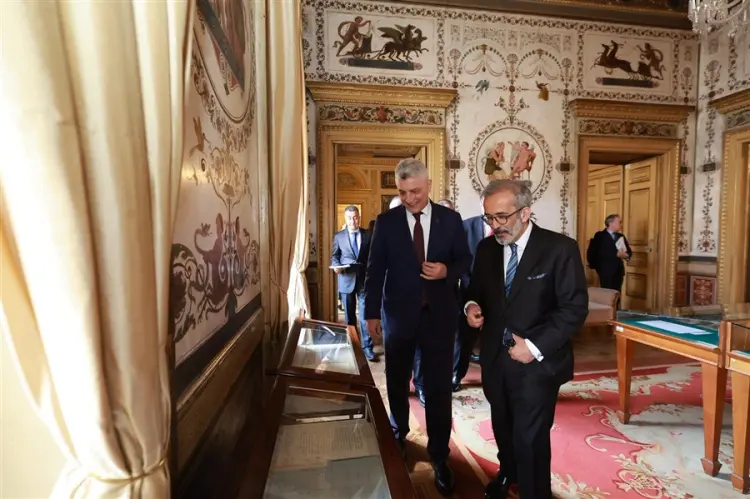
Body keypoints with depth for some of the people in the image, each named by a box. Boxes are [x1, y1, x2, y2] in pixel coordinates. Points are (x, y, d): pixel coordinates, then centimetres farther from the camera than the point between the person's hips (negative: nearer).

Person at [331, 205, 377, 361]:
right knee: (349, 315, 13)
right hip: (346, 279, 1)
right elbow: (334, 256, 8)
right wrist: (336, 265, -12)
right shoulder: (338, 236, 5)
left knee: (365, 314, -2)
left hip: (365, 279, -1)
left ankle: (367, 347, 7)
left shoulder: (368, 235, 3)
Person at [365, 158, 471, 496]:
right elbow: (375, 269, 0)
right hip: (399, 313, 1)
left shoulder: (450, 219, -2)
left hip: (439, 314, 0)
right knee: (396, 381, 19)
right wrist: (372, 312, 0)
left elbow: (465, 259, 4)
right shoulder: (386, 221, -4)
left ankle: (439, 455, 29)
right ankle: (398, 435, 48)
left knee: (439, 387, 9)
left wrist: (447, 271, -19)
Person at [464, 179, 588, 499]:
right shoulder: (486, 249, 1)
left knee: (530, 439, 6)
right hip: (495, 359, 5)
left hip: (537, 364, -5)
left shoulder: (560, 248, -12)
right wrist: (472, 305, -11)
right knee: (502, 428, 24)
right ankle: (507, 473, 53)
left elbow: (575, 308, -13)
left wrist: (535, 347, -19)